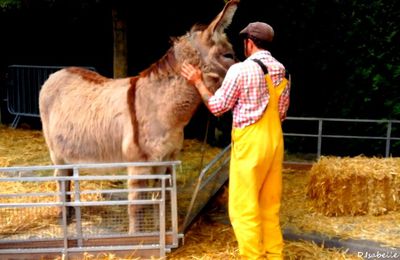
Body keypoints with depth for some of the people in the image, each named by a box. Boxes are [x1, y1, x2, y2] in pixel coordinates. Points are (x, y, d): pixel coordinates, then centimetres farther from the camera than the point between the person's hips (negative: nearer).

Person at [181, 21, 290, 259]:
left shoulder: (241, 70, -12)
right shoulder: (281, 70, 8)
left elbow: (217, 107, -5)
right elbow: (282, 112, 15)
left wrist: (198, 82, 6)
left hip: (250, 142, -7)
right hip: (274, 140, 7)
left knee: (244, 207, 1)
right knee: (270, 204, 16)